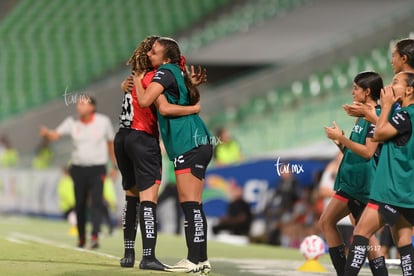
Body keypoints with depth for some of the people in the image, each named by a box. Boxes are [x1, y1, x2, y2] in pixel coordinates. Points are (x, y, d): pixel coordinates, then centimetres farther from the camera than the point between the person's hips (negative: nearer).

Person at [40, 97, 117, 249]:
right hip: (78, 168, 2)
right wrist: (46, 133, -35)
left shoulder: (103, 121, -2)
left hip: (97, 169, -2)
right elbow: (56, 134, -12)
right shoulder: (72, 122, -1)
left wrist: (115, 166, 10)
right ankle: (81, 238, 20)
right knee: (80, 205, 7)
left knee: (96, 203, -15)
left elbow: (110, 143, 8)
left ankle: (95, 237, -22)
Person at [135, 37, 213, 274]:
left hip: (189, 145, -10)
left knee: (190, 204, -11)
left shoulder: (165, 72, -6)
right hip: (198, 144, 10)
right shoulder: (178, 73, 20)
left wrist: (137, 80, 2)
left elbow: (145, 100, -14)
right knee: (192, 205, 11)